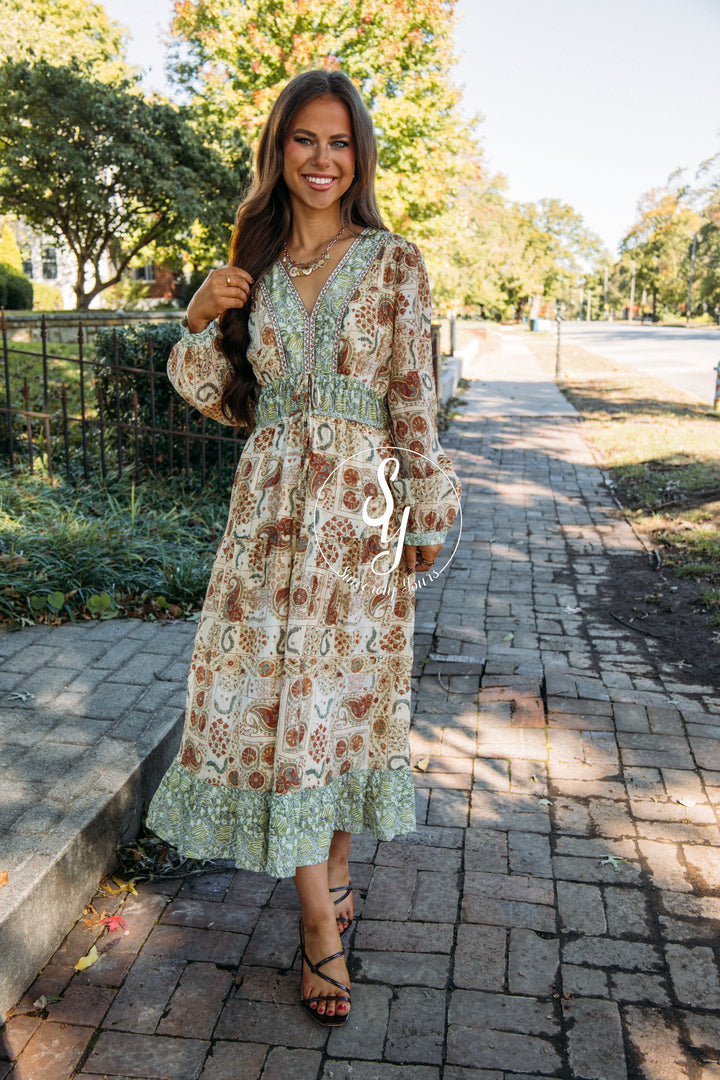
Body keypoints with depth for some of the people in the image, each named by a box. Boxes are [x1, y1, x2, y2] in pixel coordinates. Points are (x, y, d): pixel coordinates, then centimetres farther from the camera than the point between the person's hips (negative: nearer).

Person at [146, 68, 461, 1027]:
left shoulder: (393, 264, 1)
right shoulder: (254, 266, 10)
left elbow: (414, 400, -1)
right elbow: (225, 401, 13)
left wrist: (430, 514, -1)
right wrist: (200, 321, -3)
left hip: (360, 510, -3)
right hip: (269, 506, 3)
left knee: (344, 691, 4)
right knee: (263, 692, 0)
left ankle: (334, 874, 26)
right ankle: (324, 915, 13)